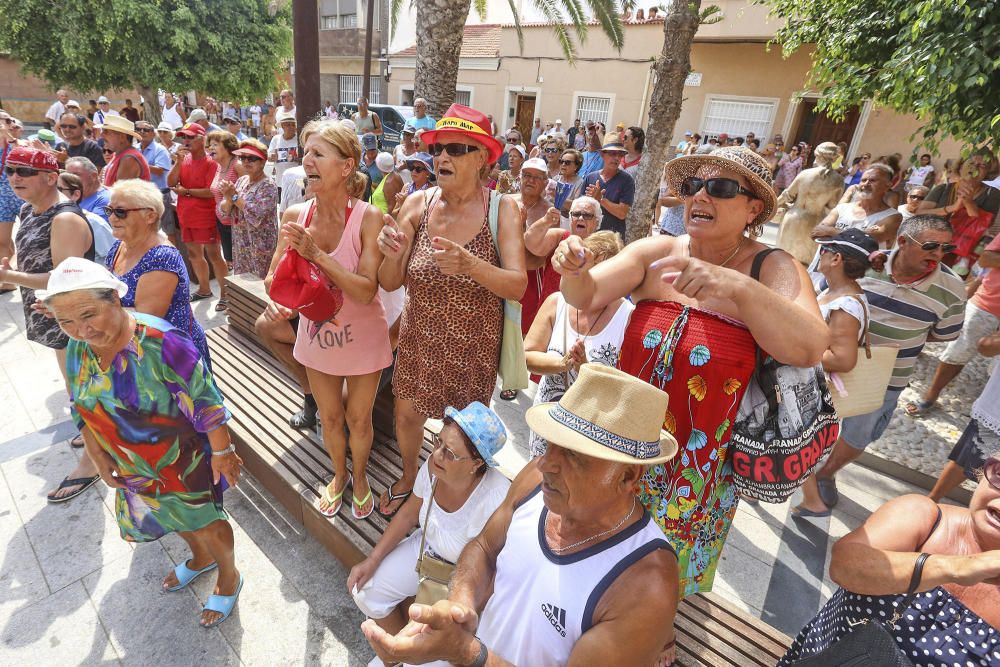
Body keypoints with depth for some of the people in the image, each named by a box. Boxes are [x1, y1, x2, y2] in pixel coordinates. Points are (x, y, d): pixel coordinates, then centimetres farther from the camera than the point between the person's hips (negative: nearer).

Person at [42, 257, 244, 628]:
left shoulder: (159, 342, -32)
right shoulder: (76, 350, -9)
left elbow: (205, 402, -26)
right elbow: (83, 410, 6)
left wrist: (222, 452, -20)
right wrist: (98, 457, 7)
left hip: (183, 461, -6)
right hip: (133, 466, 7)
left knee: (205, 522, 14)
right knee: (173, 517, 28)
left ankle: (228, 577, 42)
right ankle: (201, 559, 57)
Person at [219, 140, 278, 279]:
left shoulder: (268, 186, -13)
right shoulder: (241, 180, 10)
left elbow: (256, 216, -25)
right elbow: (224, 210, 8)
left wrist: (235, 196, -16)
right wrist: (228, 198, -14)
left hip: (259, 246, -7)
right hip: (240, 244, 7)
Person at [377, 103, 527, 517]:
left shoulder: (503, 209, -15)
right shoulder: (417, 205, -8)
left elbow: (518, 286, -23)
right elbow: (390, 284, -8)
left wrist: (472, 265, -41)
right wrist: (392, 255, -30)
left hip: (474, 344, -2)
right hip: (419, 339, 2)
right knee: (407, 416, 18)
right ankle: (409, 477, 52)